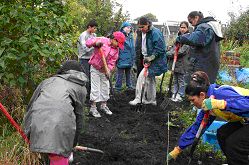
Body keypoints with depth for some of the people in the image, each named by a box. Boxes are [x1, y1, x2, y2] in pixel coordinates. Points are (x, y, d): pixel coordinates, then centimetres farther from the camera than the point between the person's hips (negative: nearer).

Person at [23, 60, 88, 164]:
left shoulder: (50, 80, 32)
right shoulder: (81, 88, 26)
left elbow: (31, 105, 28)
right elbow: (78, 117, 25)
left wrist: (28, 134, 37)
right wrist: (73, 144, 35)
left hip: (37, 120, 2)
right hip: (61, 123, -2)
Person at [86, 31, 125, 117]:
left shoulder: (116, 50, -2)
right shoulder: (102, 40, -16)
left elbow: (112, 62, -5)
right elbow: (88, 42, -22)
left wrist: (108, 70, -22)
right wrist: (96, 43, -42)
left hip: (104, 70, 6)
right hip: (95, 69, -6)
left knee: (105, 88, 14)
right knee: (95, 89, -4)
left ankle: (103, 106, 32)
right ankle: (93, 108, 7)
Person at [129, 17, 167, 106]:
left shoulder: (155, 33, -18)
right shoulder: (142, 33, 8)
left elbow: (160, 49, -21)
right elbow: (140, 47, 19)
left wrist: (150, 58, -23)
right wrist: (142, 57, 12)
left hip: (155, 61, -9)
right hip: (148, 59, 9)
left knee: (141, 76, -17)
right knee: (150, 79, 16)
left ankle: (138, 98, -11)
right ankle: (152, 100, 29)